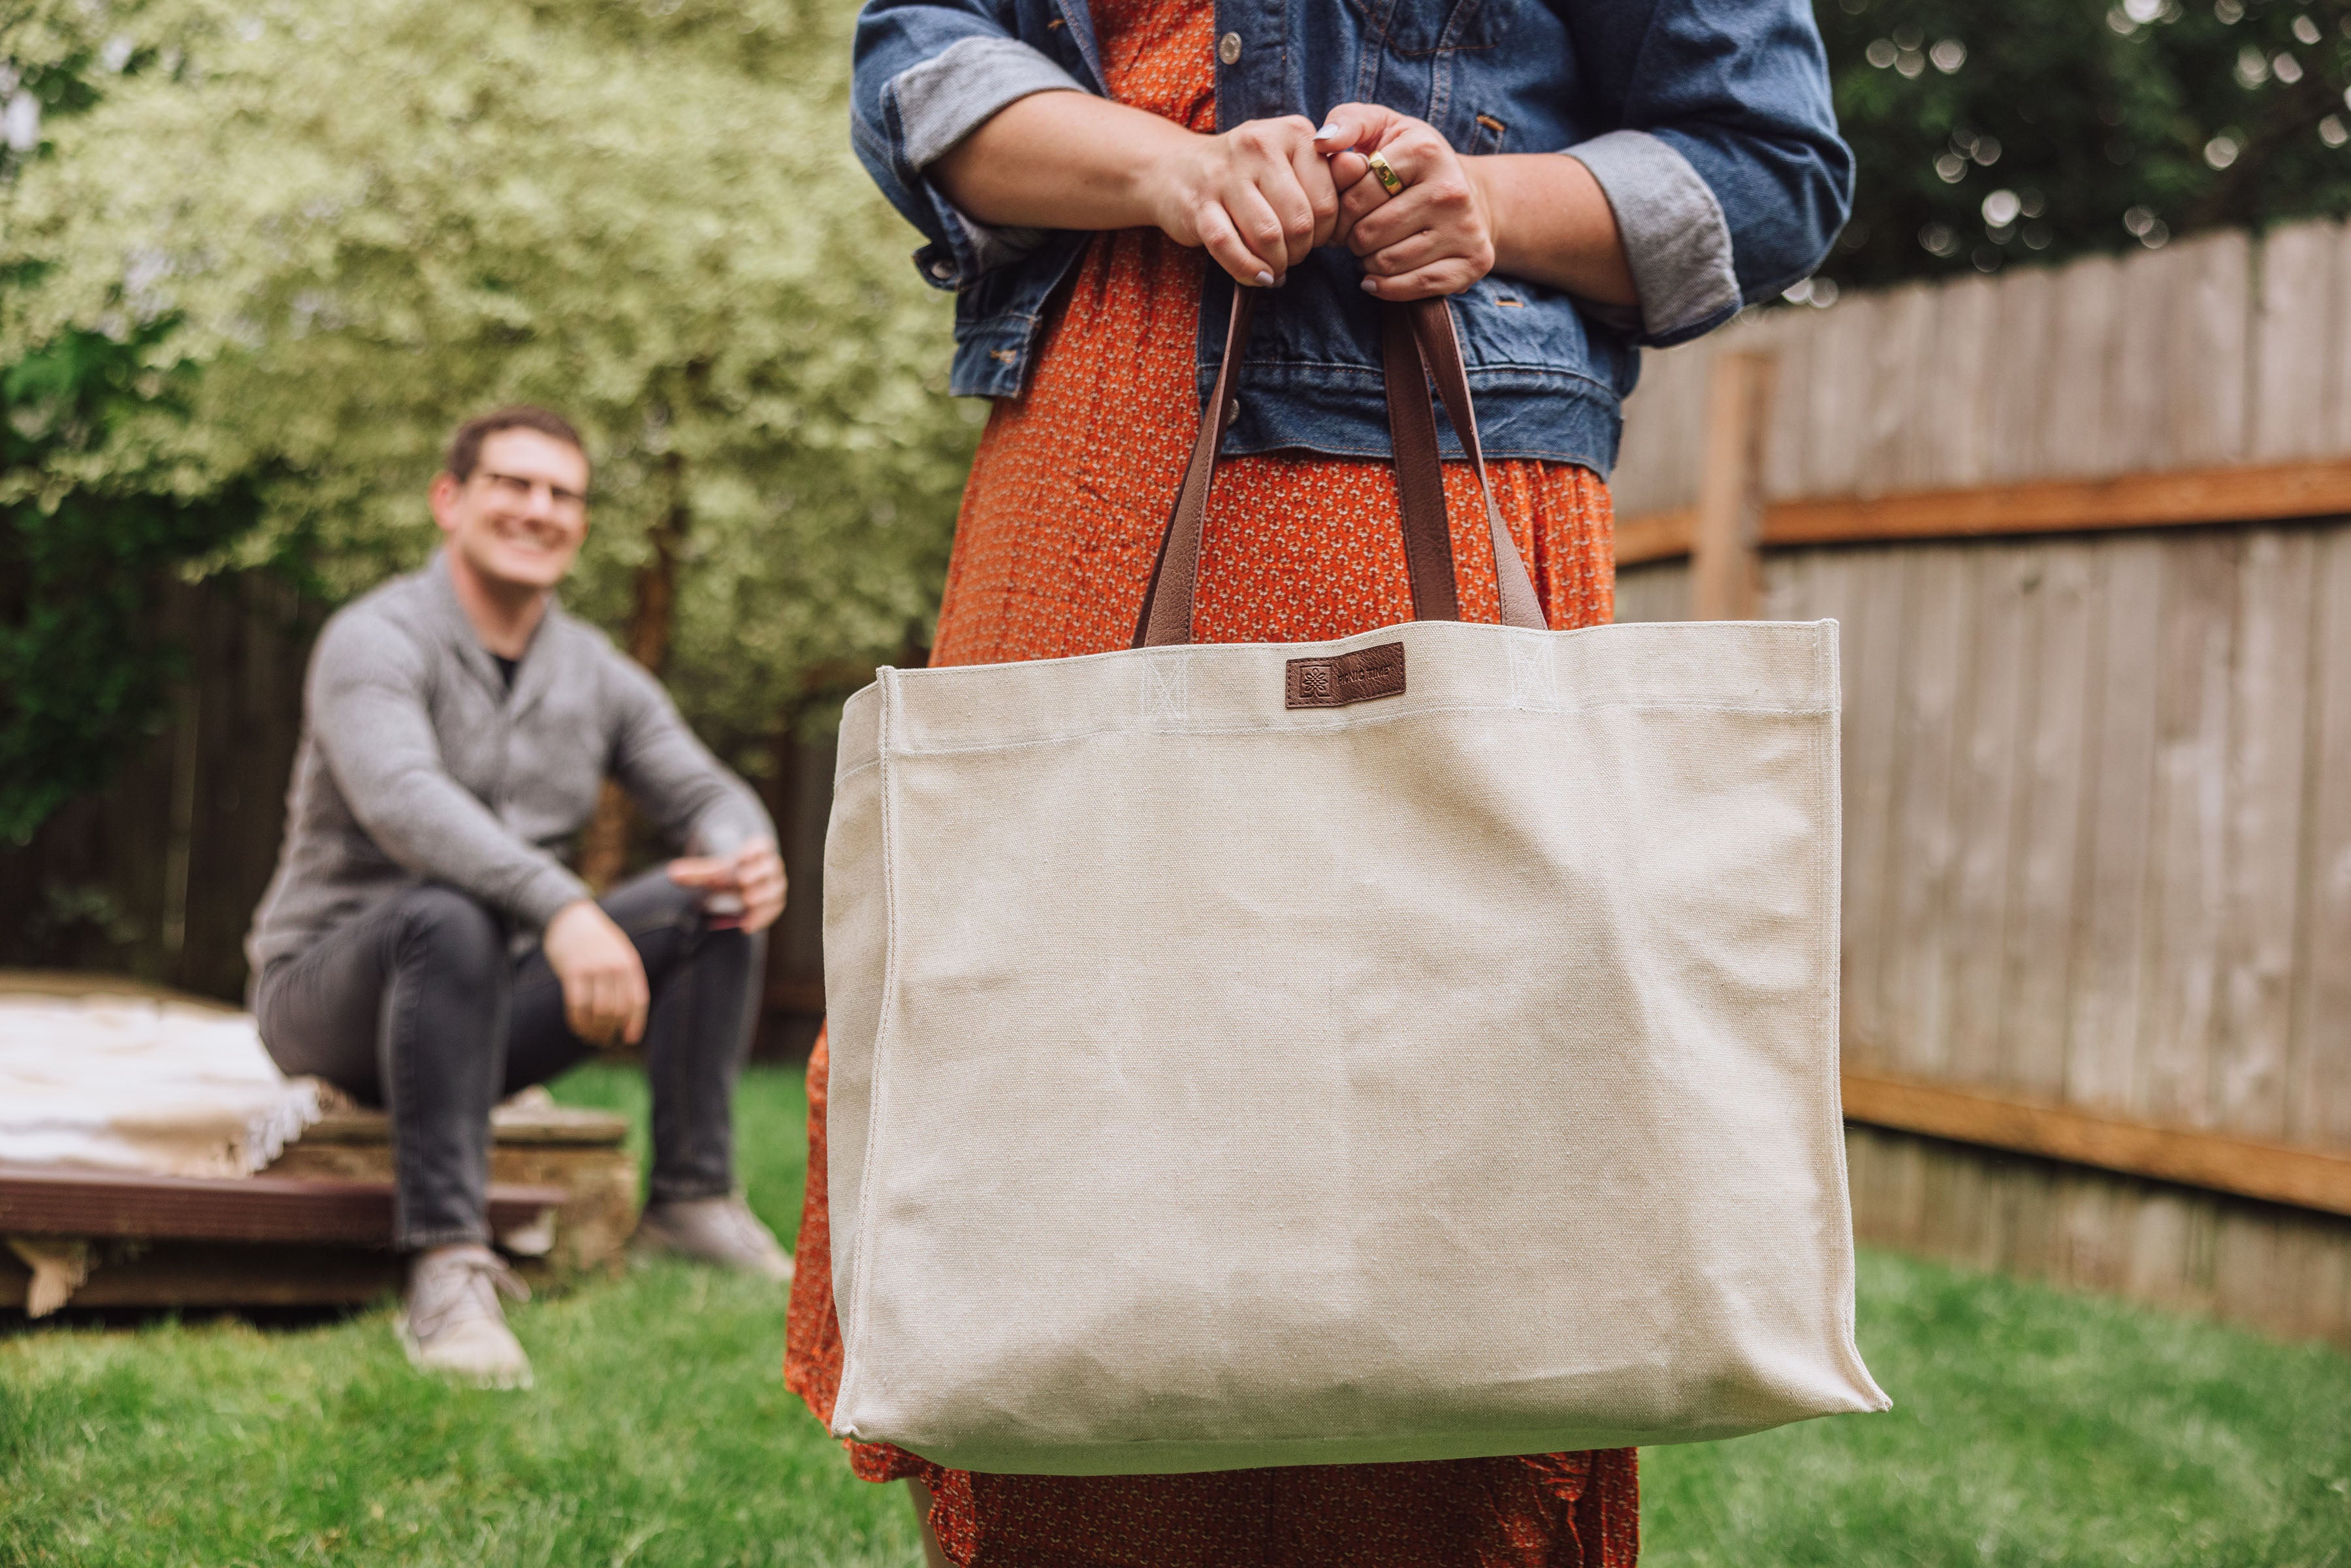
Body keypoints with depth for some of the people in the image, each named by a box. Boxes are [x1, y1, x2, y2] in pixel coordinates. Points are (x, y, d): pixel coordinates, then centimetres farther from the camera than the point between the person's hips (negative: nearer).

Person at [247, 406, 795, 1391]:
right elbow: (402, 800, -33)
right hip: (330, 996, -6)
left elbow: (704, 792, 7)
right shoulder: (377, 642, -15)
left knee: (716, 904, -6)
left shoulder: (596, 674, 8)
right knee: (449, 915, -39)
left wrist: (747, 854, -20)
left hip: (488, 999, 7)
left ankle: (692, 1202, -7)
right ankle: (448, 1269, -41)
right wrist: (563, 909, -47)